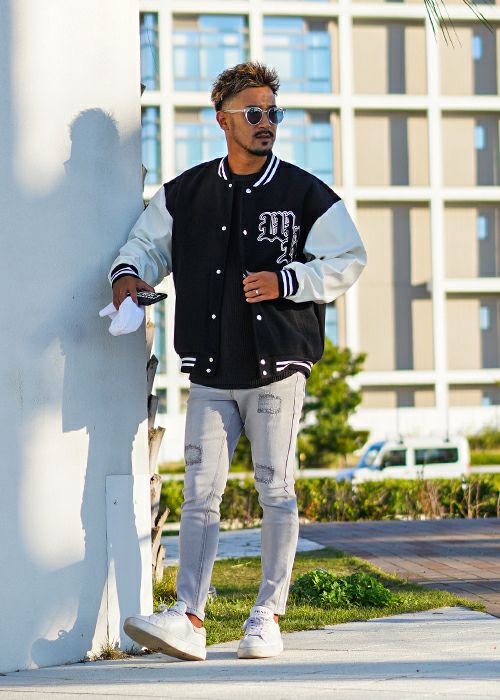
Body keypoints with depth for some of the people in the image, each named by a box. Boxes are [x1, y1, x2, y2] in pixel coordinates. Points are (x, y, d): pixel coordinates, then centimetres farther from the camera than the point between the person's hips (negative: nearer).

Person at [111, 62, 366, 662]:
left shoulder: (307, 195, 1)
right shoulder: (185, 193, 9)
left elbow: (346, 262, 1)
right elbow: (147, 243, 21)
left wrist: (284, 281, -12)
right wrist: (128, 274, -1)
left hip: (277, 368, -2)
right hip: (210, 370, 2)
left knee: (276, 491, 1)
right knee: (200, 493, -3)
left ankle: (268, 617, 11)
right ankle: (189, 619, -5)